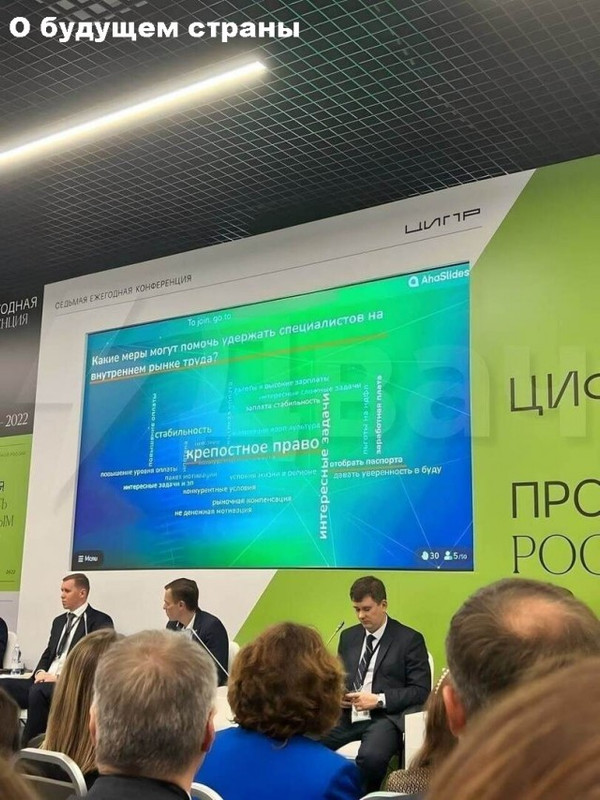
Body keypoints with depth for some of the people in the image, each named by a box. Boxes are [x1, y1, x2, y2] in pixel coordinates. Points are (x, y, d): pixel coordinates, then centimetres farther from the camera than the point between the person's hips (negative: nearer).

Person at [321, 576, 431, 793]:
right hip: (346, 716, 4)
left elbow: (421, 691, -4)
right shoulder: (348, 636, 17)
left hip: (384, 717, -4)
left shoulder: (410, 639, 1)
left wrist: (379, 700, -15)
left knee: (371, 757, -37)